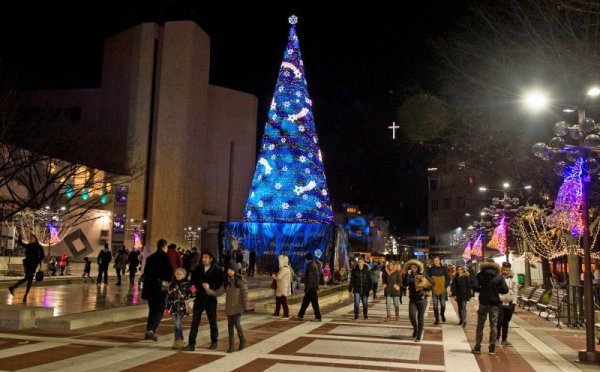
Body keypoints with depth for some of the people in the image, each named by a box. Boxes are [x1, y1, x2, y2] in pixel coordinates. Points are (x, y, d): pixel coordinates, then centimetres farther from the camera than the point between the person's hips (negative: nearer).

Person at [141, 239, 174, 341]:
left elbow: (145, 272, 13)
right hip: (161, 287, -6)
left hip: (149, 287, 6)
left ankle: (149, 331, 15)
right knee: (160, 310, -1)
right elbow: (170, 272, -13)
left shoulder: (150, 257, 12)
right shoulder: (165, 257, -7)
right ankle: (151, 330, -14)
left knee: (152, 309, 16)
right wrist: (168, 282, 3)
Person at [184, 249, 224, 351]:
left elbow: (220, 285, -8)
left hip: (211, 300, -2)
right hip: (199, 298, 2)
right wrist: (201, 286, -10)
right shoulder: (197, 269, 5)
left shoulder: (217, 270, -5)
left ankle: (214, 342, 27)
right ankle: (191, 343, 2)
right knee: (195, 321, -2)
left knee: (212, 322, 11)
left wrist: (210, 286, -21)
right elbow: (192, 282, 7)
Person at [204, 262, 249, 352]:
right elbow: (218, 292, 3)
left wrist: (245, 306, -11)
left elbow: (245, 293, -8)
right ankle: (231, 345, 17)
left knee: (237, 324, -13)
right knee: (230, 326, 6)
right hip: (229, 307, 5)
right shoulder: (226, 282, 6)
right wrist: (208, 289, -10)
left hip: (238, 307, -5)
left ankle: (242, 340, 14)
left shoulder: (241, 280, -7)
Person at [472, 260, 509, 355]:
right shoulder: (499, 277, -2)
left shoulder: (480, 275, -2)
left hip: (483, 302, 0)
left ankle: (477, 347, 11)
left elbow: (475, 287, -10)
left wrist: (482, 289, 9)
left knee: (480, 326, 9)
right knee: (493, 326, 7)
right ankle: (492, 349, 6)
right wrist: (497, 290, 10)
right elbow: (505, 289, -8)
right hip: (494, 303, 0)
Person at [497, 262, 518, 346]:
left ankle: (504, 339, 19)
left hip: (509, 304, 4)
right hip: (500, 303, -3)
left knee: (506, 322, 11)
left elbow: (515, 292, 7)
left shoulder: (513, 280, 7)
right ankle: (497, 338, 2)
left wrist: (513, 303, -2)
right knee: (499, 321, -9)